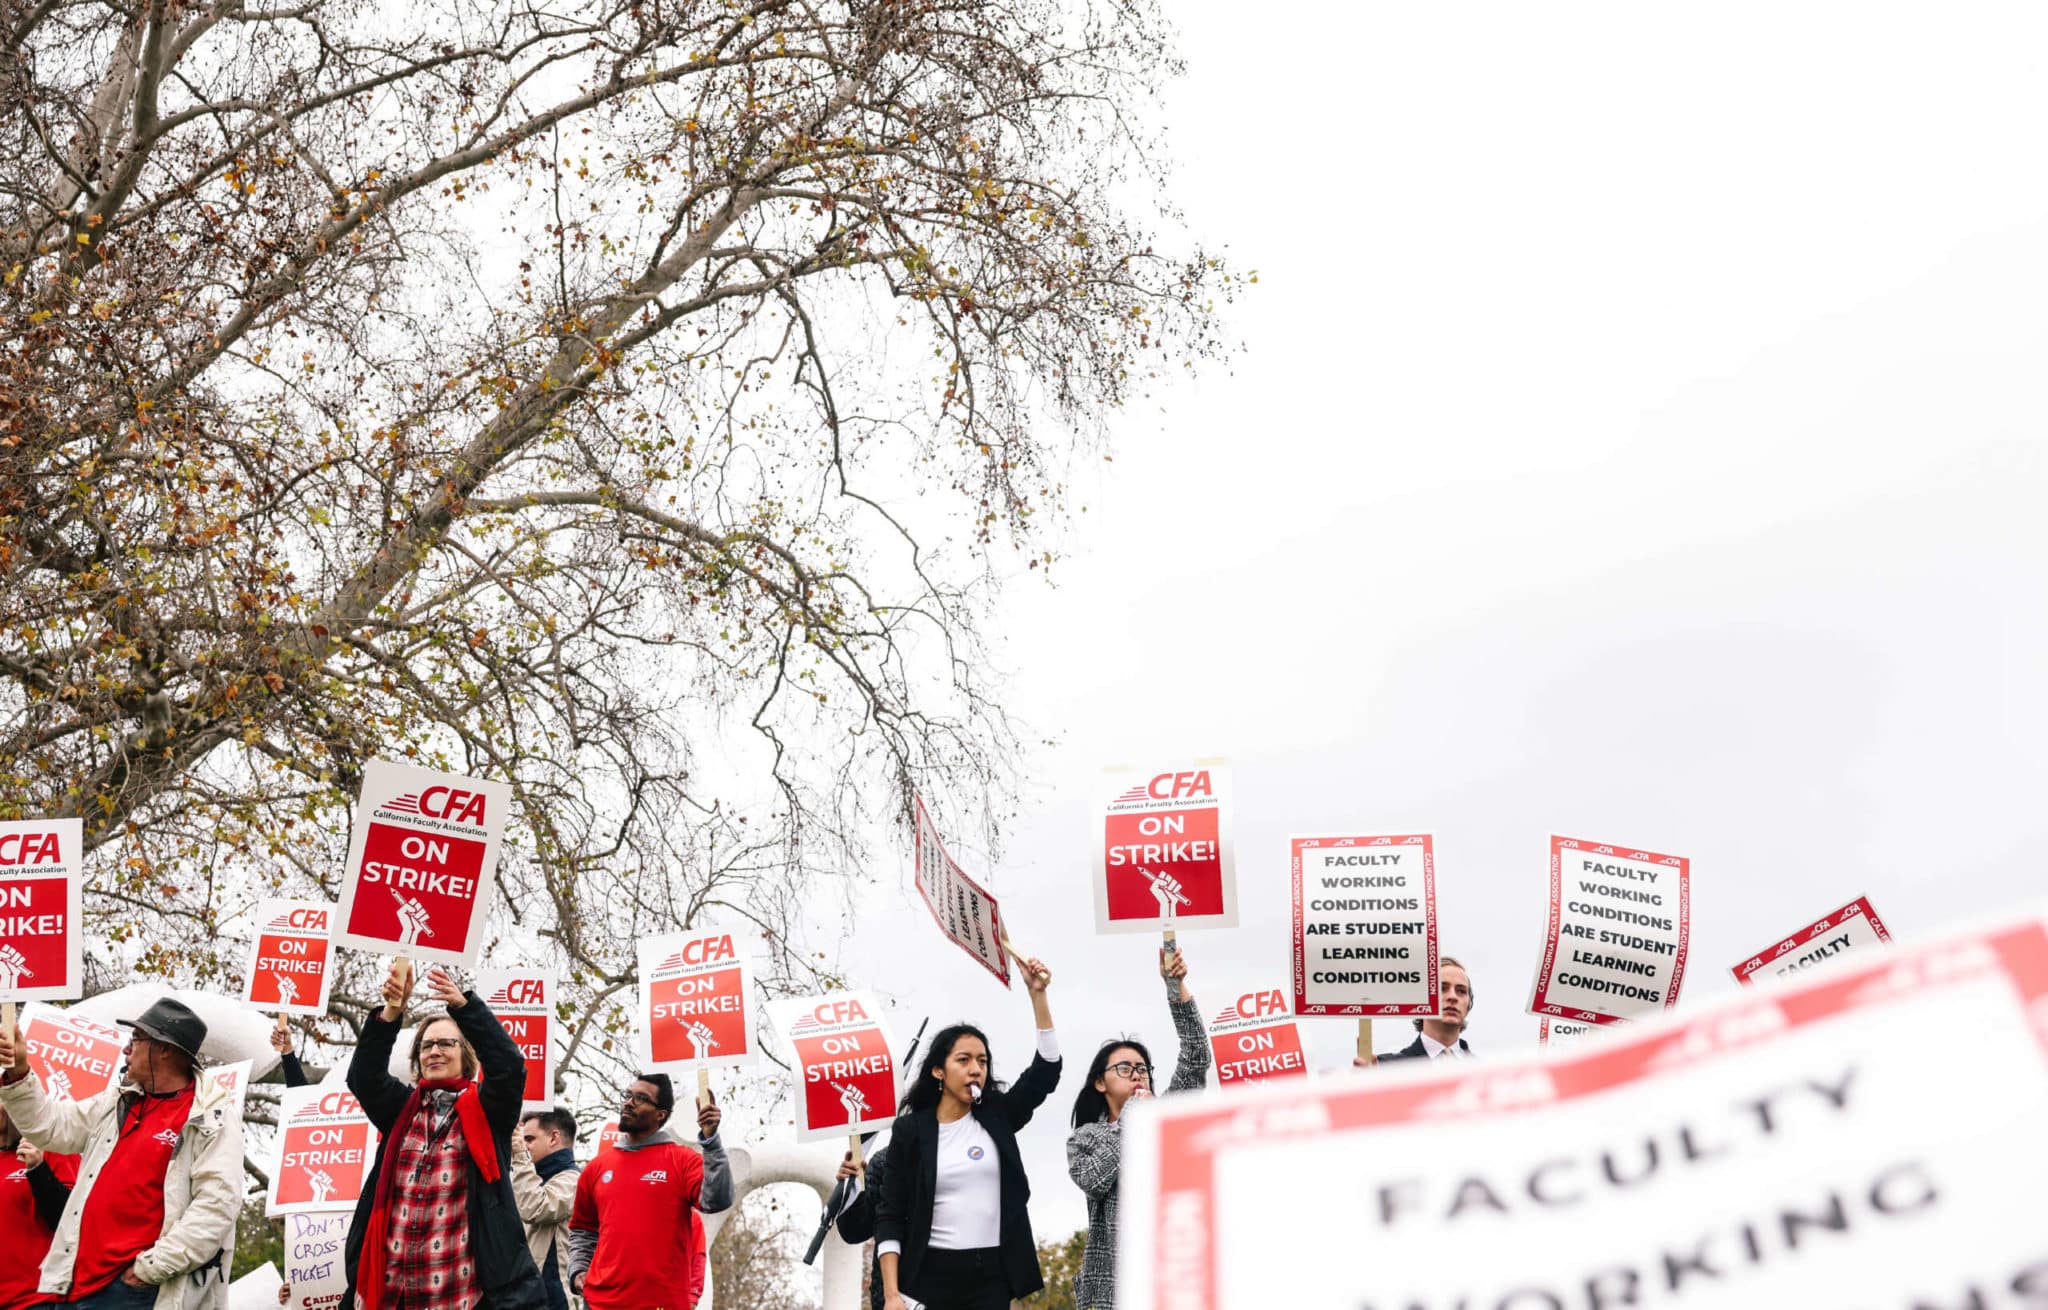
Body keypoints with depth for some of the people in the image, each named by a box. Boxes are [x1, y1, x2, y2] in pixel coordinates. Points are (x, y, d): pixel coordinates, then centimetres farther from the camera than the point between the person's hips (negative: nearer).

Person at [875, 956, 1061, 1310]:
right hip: (931, 1274, -2)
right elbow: (890, 1215, -1)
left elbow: (1046, 1069, 1)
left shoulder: (997, 1116, 6)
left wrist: (1037, 994, -7)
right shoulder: (911, 1129, -1)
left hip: (992, 1275, 2)